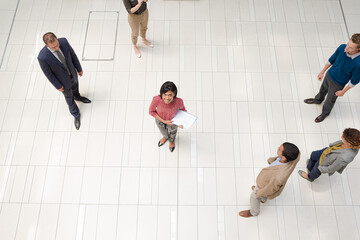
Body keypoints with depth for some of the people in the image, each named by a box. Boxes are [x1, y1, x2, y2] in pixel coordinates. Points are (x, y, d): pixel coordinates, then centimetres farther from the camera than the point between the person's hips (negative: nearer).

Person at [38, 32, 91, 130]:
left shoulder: (63, 41, -28)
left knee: (75, 86, 34)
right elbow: (48, 74, -21)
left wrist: (79, 69, 3)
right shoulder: (42, 57, -37)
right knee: (69, 97, 21)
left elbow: (73, 55, -9)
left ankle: (77, 96, 70)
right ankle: (76, 115, 47)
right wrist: (58, 86, -10)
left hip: (72, 73, 3)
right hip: (63, 80, -3)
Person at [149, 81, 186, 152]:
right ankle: (165, 137, 73)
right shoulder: (156, 99, -40)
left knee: (172, 132, 34)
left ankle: (172, 140, 71)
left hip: (173, 121, 0)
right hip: (160, 120, 1)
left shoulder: (178, 101, -39)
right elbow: (151, 111, -21)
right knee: (163, 132, 35)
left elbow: (182, 109, -14)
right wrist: (163, 121, -25)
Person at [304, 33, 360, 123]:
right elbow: (331, 60, -5)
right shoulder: (342, 48, -26)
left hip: (338, 84, -4)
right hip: (329, 75, 4)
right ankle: (318, 99, 65)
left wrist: (343, 91, -10)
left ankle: (325, 113, 51)